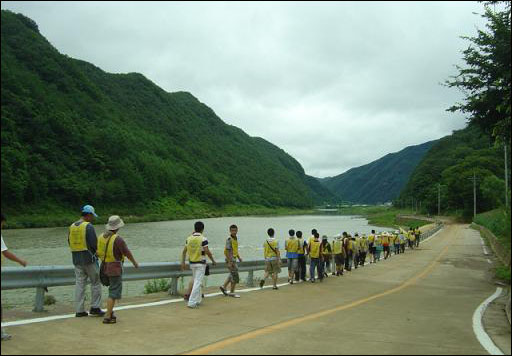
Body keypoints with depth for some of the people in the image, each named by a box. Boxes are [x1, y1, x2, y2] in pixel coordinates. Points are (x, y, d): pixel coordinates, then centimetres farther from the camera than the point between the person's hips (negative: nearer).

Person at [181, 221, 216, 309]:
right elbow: (207, 252, -15)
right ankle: (191, 302, -6)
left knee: (196, 282, 19)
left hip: (192, 263, 6)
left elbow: (184, 251, 3)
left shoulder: (189, 238, 2)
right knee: (197, 283, -3)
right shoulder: (203, 239, -14)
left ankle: (198, 300, 27)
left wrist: (183, 262, 9)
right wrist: (213, 261, -2)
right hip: (200, 263, -6)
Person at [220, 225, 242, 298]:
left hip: (234, 259, 9)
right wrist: (230, 262, -23)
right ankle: (231, 292, 7)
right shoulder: (229, 239, -17)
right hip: (230, 259, -9)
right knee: (235, 276, -4)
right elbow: (227, 251, -21)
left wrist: (239, 257, 13)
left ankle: (224, 287, 30)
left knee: (232, 275, 19)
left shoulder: (235, 238, 11)